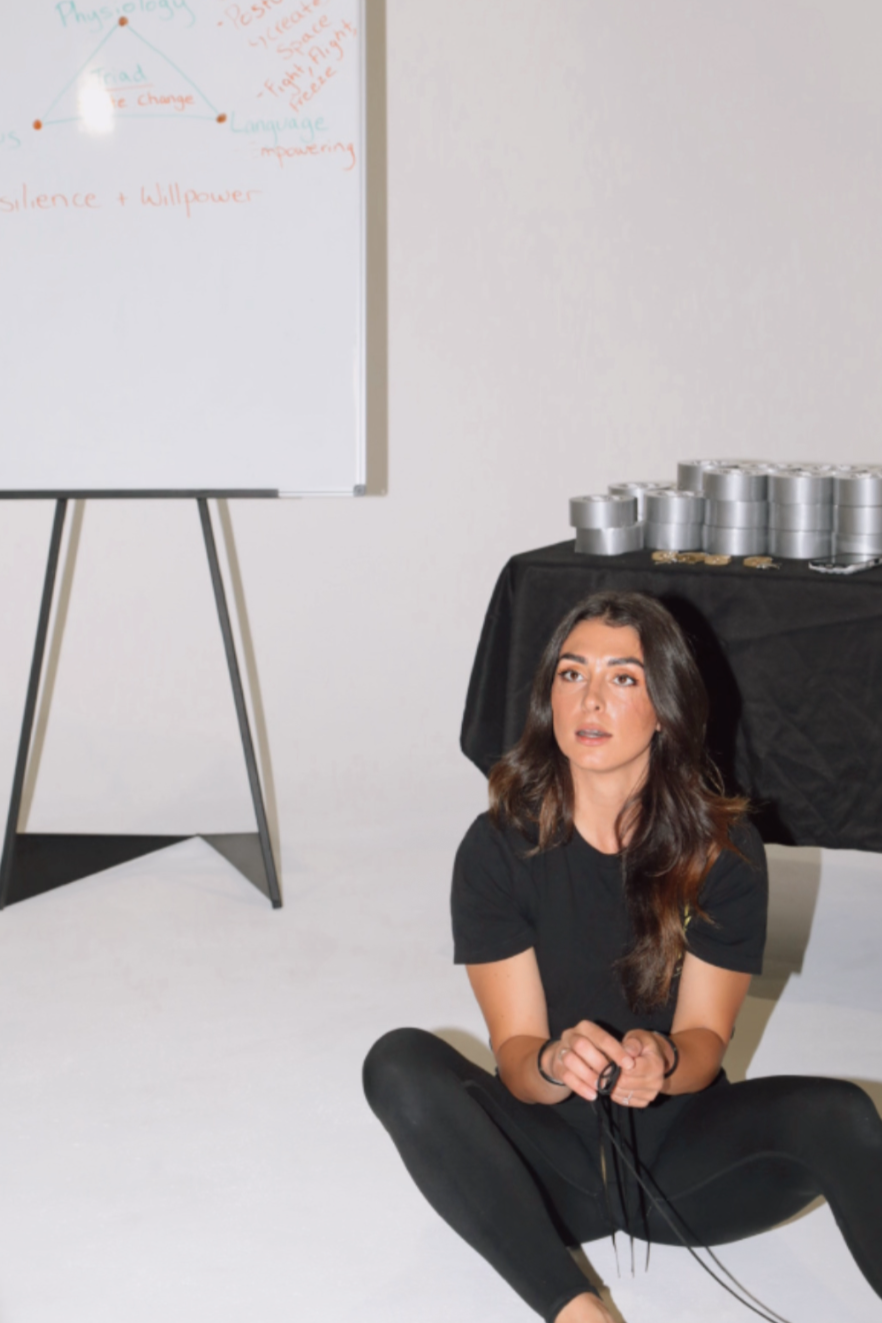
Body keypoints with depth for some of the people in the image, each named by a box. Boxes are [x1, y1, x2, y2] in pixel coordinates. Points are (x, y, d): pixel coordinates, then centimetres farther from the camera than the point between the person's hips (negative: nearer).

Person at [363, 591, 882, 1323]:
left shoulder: (726, 849, -7)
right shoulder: (498, 847, -7)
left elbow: (706, 1038, -6)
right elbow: (515, 1051, -9)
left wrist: (662, 1062, -30)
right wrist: (553, 1065, -34)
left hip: (680, 1152, 0)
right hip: (552, 1157, 1)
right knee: (401, 1062, -28)